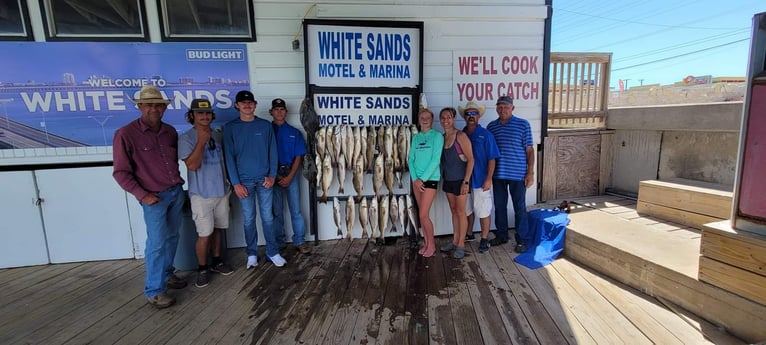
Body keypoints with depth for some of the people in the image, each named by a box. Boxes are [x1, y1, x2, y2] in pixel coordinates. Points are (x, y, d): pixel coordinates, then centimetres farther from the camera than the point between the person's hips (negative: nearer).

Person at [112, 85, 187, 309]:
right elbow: (121, 172, -11)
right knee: (157, 242, -2)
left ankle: (166, 275, 32)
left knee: (172, 237, 15)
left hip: (177, 192, 6)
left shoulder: (170, 132, 4)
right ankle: (154, 290, 12)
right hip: (154, 197, -5)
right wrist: (142, 195, -15)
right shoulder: (126, 134, -12)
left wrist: (177, 182, 7)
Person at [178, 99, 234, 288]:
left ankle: (216, 261, 30)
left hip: (221, 191, 5)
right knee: (204, 234, -2)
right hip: (201, 194, -5)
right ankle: (202, 268, 16)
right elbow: (192, 165, -19)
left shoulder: (217, 135, 7)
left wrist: (228, 182, 15)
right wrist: (201, 141, -24)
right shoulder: (186, 138, -9)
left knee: (217, 229, 15)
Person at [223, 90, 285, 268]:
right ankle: (252, 253, 21)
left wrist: (272, 175, -5)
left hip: (264, 179, 1)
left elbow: (273, 152, 4)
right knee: (249, 219, 7)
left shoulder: (265, 125, 4)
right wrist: (235, 183, -7)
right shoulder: (230, 127, 1)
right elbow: (229, 156, -2)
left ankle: (273, 252, 16)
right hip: (244, 180, 0)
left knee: (268, 217, 5)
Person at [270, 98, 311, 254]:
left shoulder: (294, 132, 6)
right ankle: (279, 243, 19)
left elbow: (298, 157, 2)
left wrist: (289, 177, -8)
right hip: (273, 175, 0)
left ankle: (300, 241, 11)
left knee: (296, 210, 1)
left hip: (291, 174, 0)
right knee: (276, 211, 7)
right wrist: (276, 176, -7)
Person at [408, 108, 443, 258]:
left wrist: (423, 178, -14)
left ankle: (432, 245, 13)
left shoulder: (437, 136, -5)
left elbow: (436, 160, -13)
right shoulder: (416, 137, 10)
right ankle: (426, 243, 24)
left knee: (423, 215, -6)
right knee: (422, 214, 10)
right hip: (417, 179, 5)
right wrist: (415, 178, -7)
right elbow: (411, 159, 6)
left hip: (430, 178, -5)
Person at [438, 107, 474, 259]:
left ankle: (461, 244, 15)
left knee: (460, 211, 3)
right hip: (448, 180, 6)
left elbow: (470, 159, -15)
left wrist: (466, 181, -18)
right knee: (453, 211, 15)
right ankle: (455, 240, 27)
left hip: (460, 180, -6)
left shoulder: (461, 136, -14)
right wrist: (443, 176, 9)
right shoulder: (441, 137, 5)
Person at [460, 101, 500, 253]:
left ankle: (484, 239, 18)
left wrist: (488, 179, -14)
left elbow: (491, 159, -7)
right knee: (467, 210, 17)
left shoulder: (485, 135, -5)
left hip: (481, 181, -4)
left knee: (483, 212, 4)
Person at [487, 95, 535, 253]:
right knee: (499, 206, 13)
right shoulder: (491, 126, 6)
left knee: (520, 208, 5)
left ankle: (522, 240, 18)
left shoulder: (523, 124, -3)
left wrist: (530, 172, -7)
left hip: (518, 174, -3)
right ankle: (501, 235, 29)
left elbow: (530, 150, -2)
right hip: (498, 174, 4)